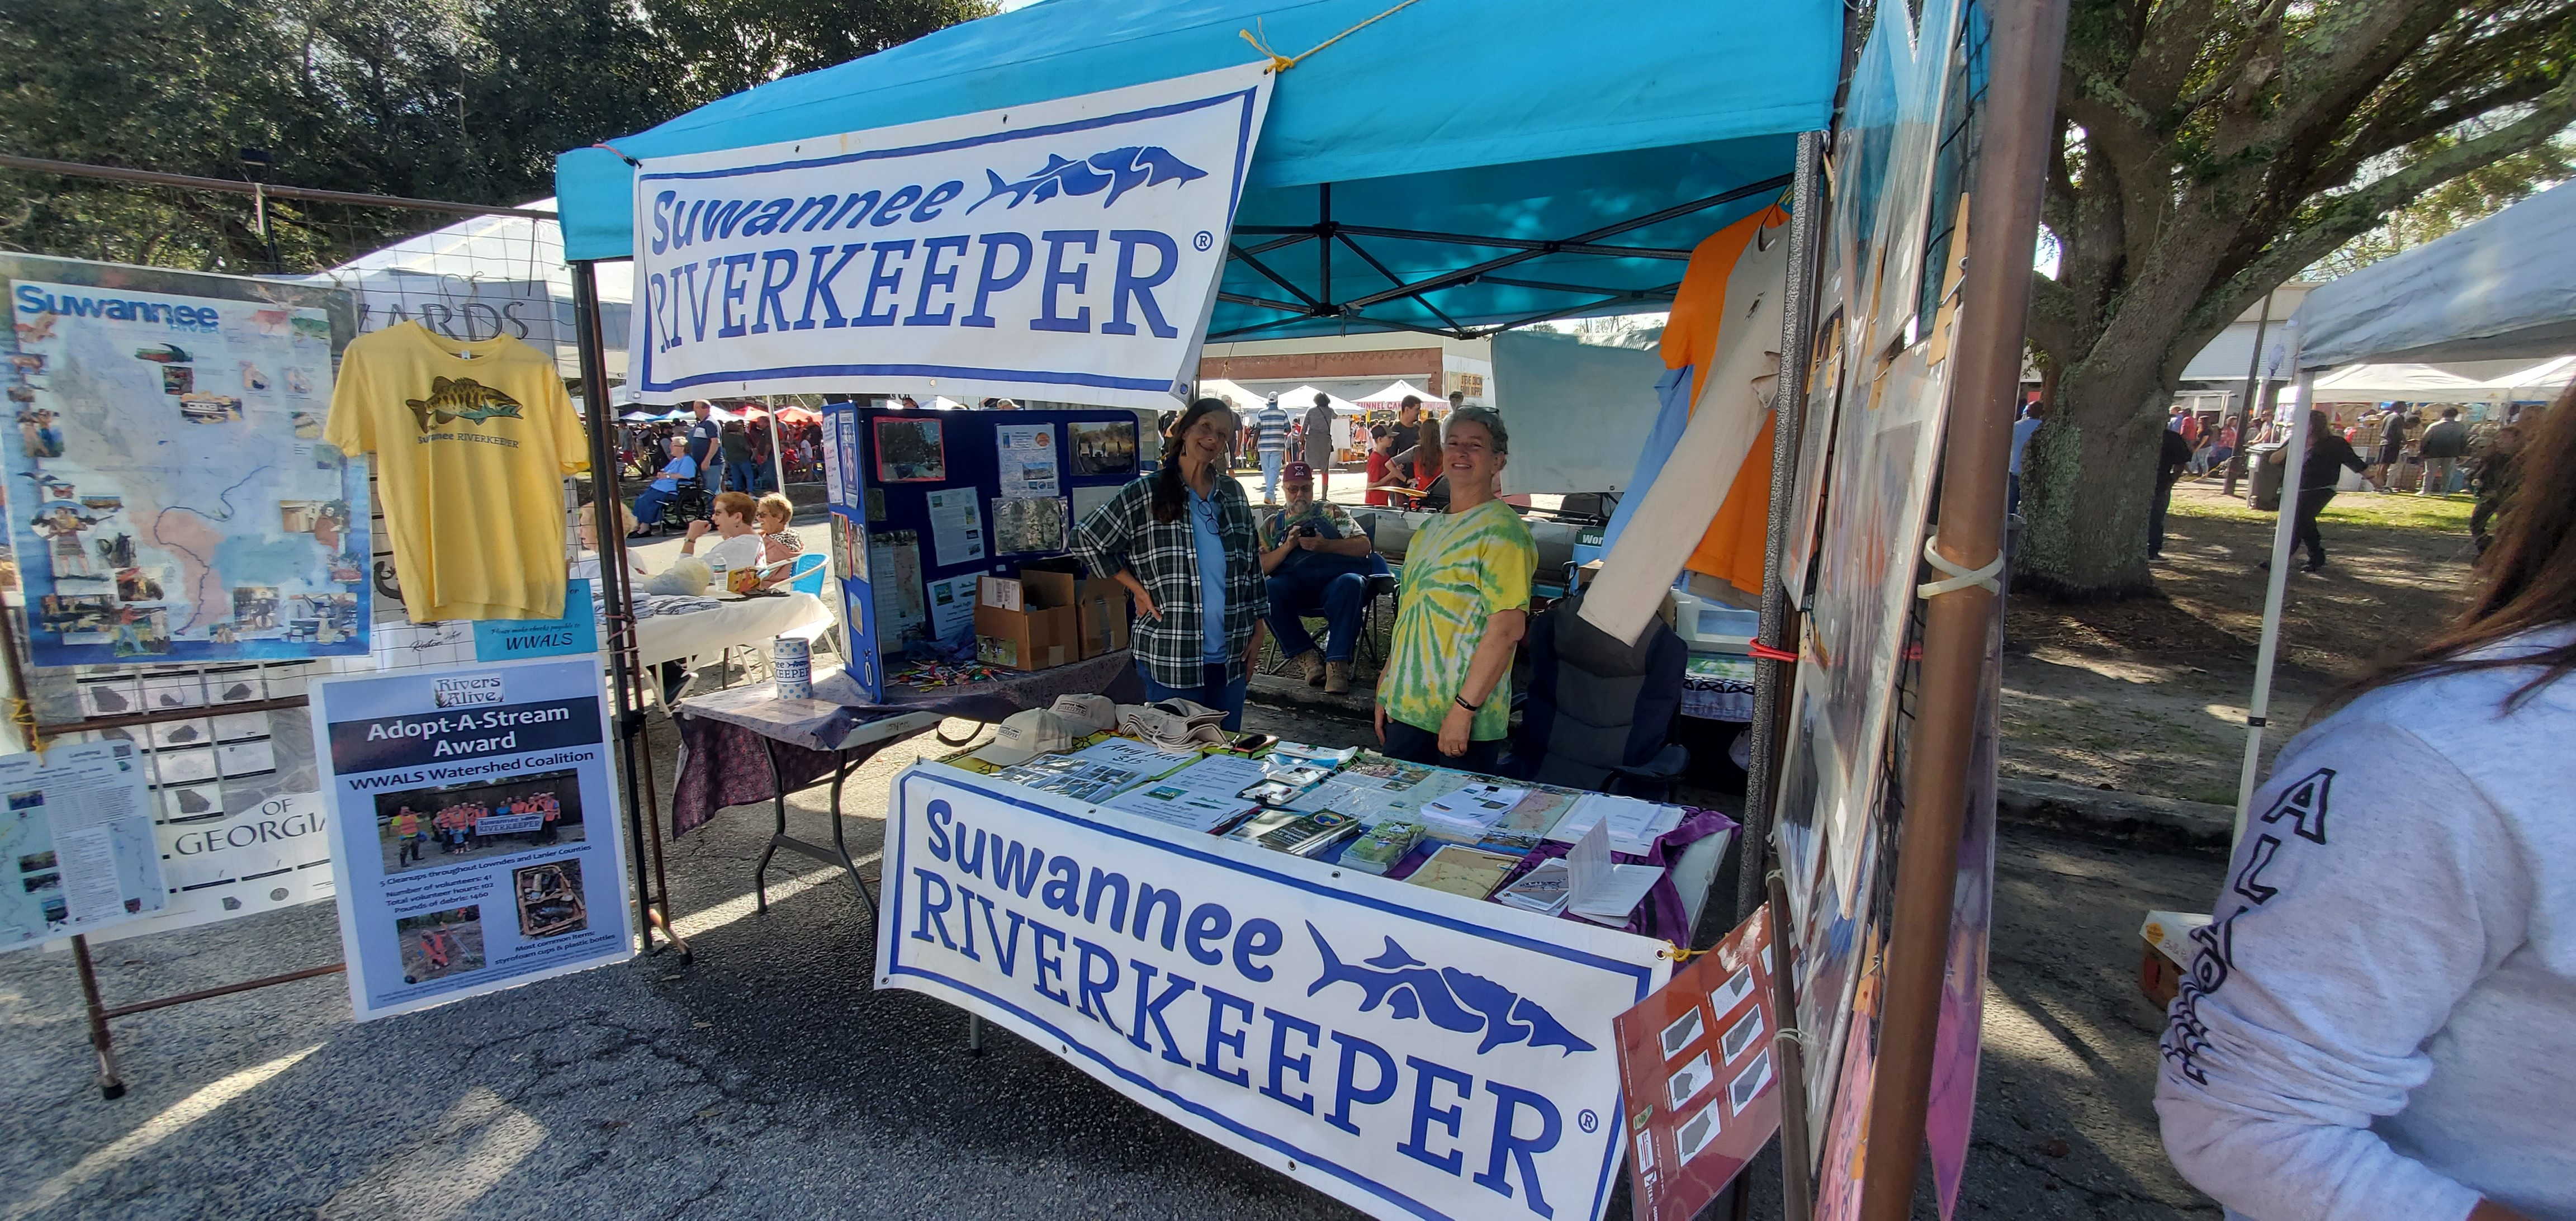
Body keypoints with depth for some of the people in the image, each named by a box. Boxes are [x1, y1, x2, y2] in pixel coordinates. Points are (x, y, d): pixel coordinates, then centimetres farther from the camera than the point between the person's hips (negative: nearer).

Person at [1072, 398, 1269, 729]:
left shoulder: (1233, 494, 10)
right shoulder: (1146, 494, -5)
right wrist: (1137, 588, -4)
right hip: (1171, 656, -4)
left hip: (1231, 655, 5)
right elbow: (1086, 540, -2)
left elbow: (1253, 565, 15)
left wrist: (1258, 628, 10)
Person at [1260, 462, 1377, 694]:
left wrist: (1325, 545, -5)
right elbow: (1260, 568, 11)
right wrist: (1288, 546, -3)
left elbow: (1364, 546, 9)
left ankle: (1337, 662, -36)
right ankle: (1306, 656, -23)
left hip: (1338, 577, -1)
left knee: (1350, 584, -37)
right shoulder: (1272, 524, 26)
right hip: (1294, 585, 1)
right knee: (1267, 591, -32)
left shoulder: (1330, 511, 23)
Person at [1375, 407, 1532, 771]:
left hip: (1464, 720, -7)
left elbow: (1508, 629, -19)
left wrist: (1463, 709, -21)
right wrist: (1386, 691, 15)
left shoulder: (1502, 530, -11)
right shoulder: (1430, 529, 13)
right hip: (1405, 710, 7)